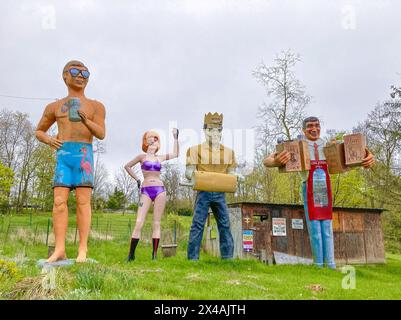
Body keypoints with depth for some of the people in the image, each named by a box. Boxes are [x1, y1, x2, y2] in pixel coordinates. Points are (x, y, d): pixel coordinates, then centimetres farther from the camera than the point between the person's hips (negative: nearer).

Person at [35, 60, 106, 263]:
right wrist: (49, 140, 3)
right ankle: (59, 250, -7)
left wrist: (86, 120, -23)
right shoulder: (54, 107, 19)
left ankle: (82, 249, -6)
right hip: (62, 156, 2)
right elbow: (39, 132, 28)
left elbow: (101, 134, -2)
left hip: (84, 154, -2)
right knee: (59, 201, -8)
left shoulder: (96, 106, 12)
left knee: (83, 201, -8)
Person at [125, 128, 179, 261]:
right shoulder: (142, 156, 7)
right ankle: (131, 254, -1)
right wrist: (137, 179, 8)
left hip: (160, 190, 3)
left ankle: (154, 255, 5)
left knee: (156, 223, 1)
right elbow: (127, 166, 14)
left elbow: (175, 154, 19)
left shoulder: (160, 158, 15)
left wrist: (175, 137, 20)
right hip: (146, 191, -3)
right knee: (139, 223, -8)